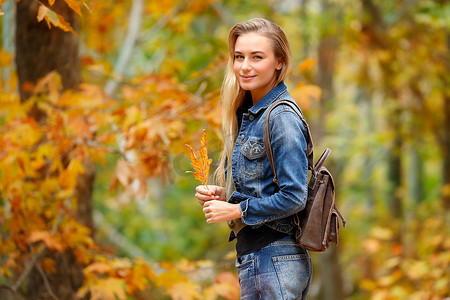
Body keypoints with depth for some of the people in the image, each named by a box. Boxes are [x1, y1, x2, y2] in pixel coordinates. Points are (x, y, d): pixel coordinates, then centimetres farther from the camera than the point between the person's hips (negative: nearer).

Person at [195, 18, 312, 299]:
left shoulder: (282, 118, -15)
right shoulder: (248, 113, 13)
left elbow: (293, 197, -19)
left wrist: (235, 210, -11)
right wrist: (222, 194, 4)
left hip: (274, 262, -9)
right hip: (251, 256, 9)